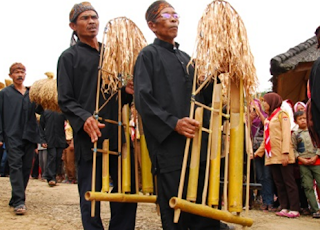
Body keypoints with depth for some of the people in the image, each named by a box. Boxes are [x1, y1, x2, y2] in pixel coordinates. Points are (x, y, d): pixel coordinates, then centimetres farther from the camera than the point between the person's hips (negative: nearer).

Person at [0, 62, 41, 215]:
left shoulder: (32, 93, 14)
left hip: (29, 136, 4)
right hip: (13, 136, -4)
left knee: (26, 168, 5)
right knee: (16, 166, -11)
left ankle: (16, 199, 16)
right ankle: (19, 201, -15)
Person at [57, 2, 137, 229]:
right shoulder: (69, 57, 4)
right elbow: (65, 100, -4)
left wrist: (127, 91, -1)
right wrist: (84, 119, -22)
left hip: (117, 133, 5)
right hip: (89, 135, -5)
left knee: (127, 189, 5)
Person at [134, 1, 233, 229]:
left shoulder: (185, 57, 21)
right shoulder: (149, 55, 1)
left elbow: (203, 96, 20)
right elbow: (143, 99, -10)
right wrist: (174, 123, -20)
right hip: (168, 144, -6)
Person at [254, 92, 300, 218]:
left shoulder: (281, 115, -1)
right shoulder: (268, 119, 20)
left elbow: (286, 134, -11)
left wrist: (285, 152, -21)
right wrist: (259, 151, 23)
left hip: (282, 155, -7)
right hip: (272, 156, 7)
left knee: (288, 182, -6)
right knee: (279, 183, 5)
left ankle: (294, 209, -5)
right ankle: (284, 208, 7)